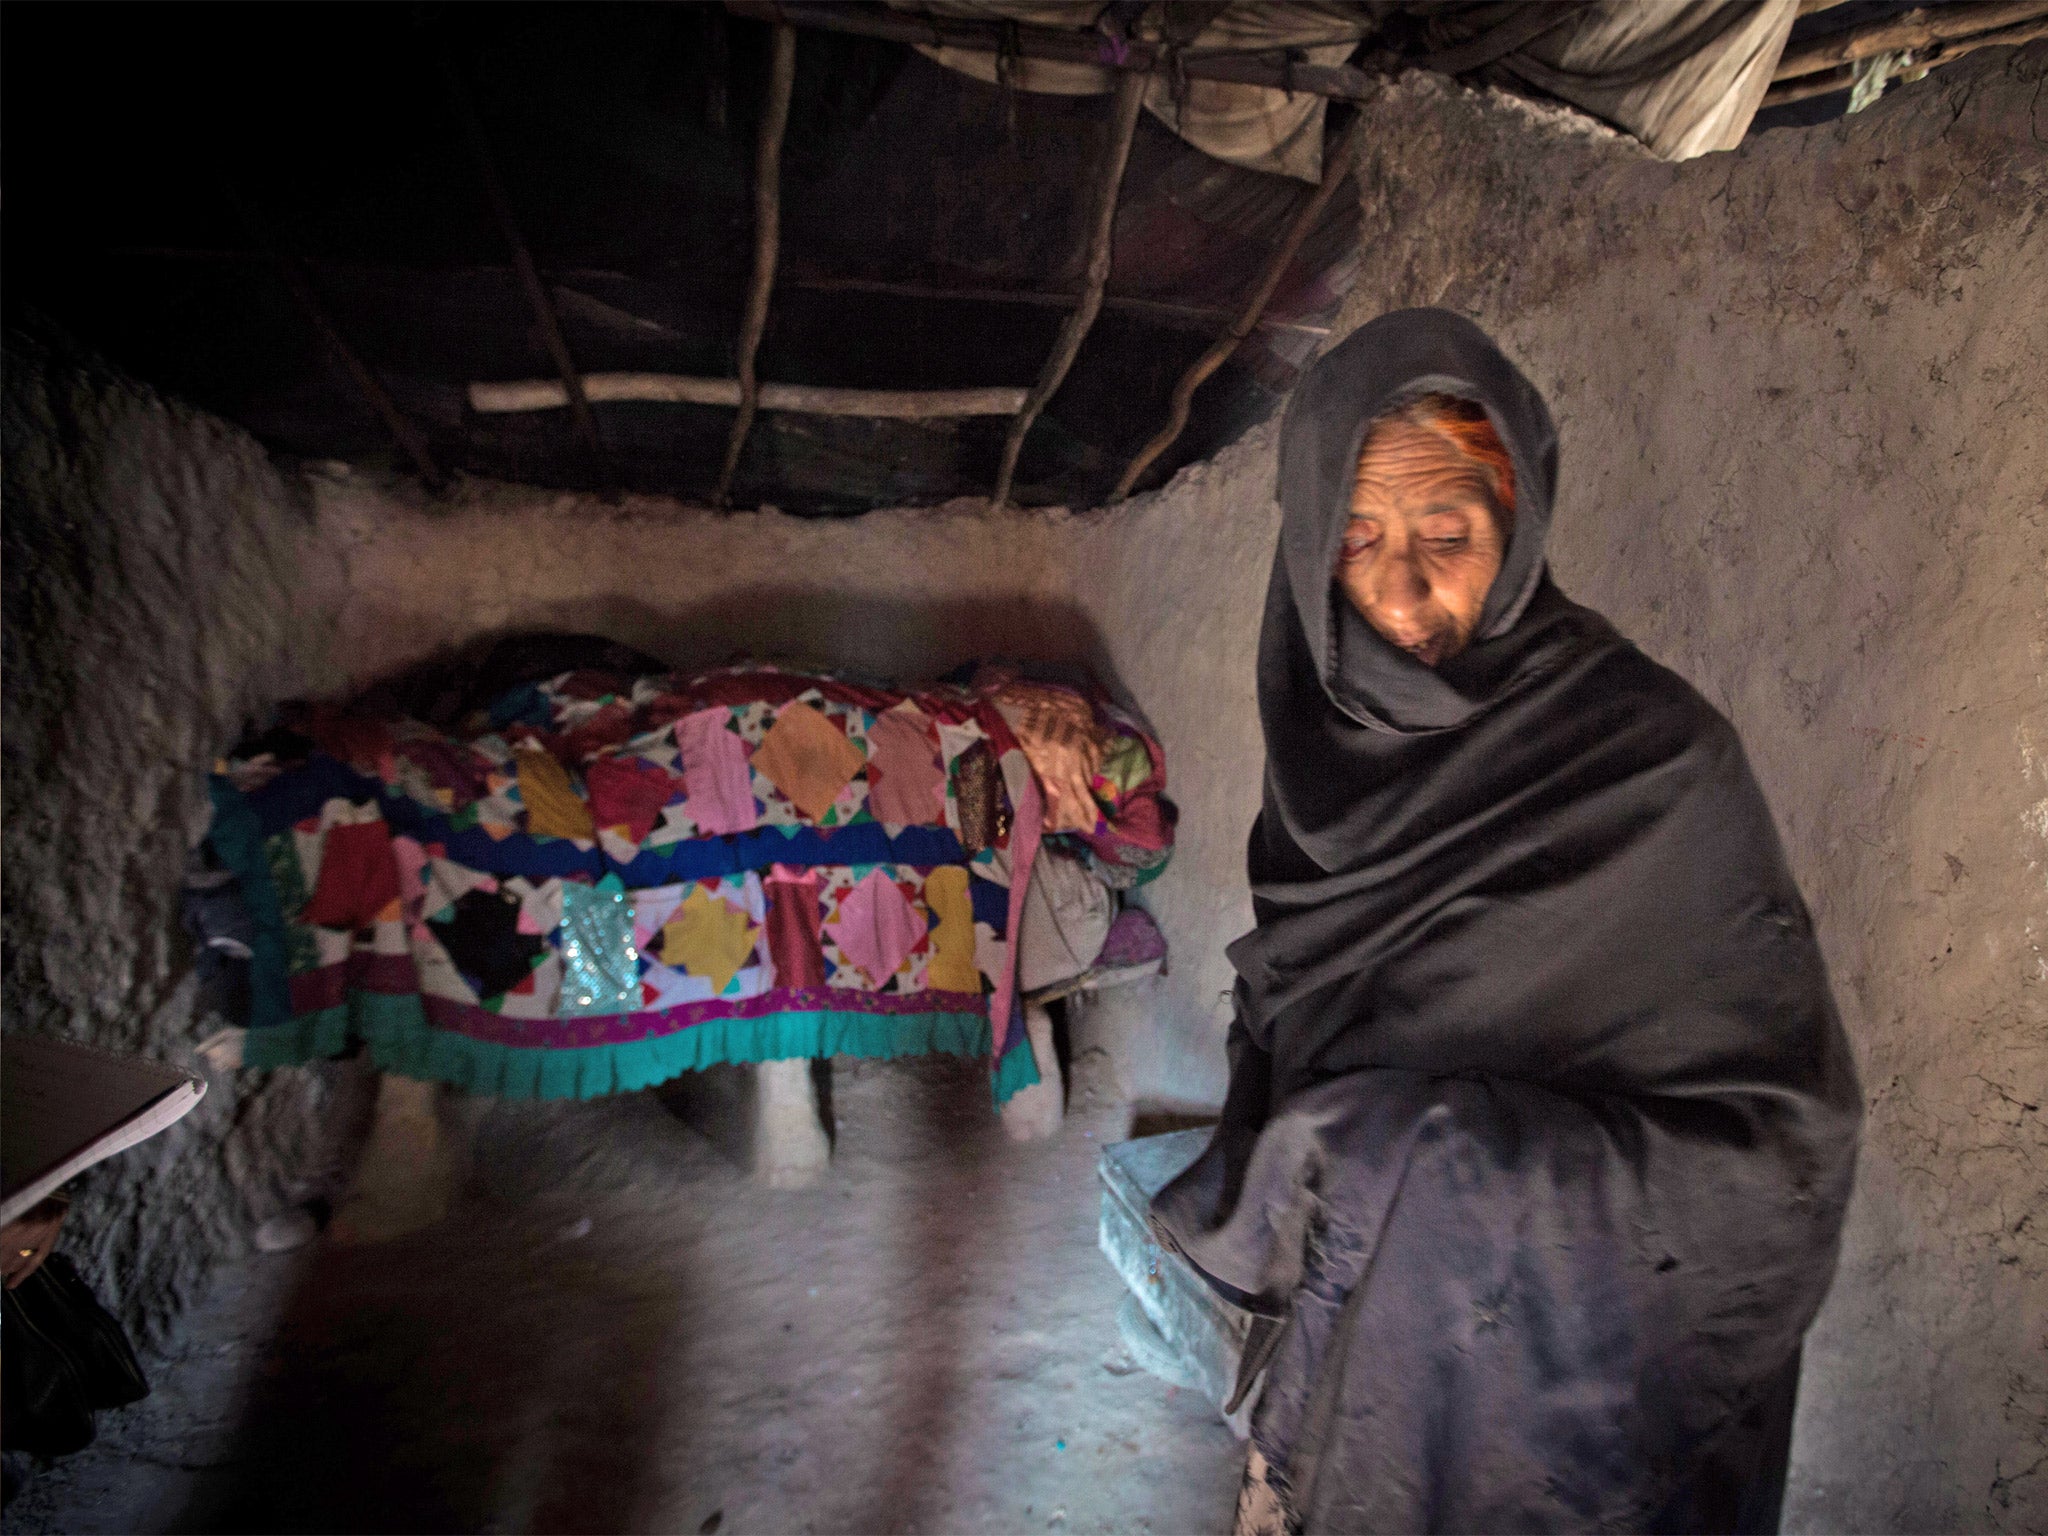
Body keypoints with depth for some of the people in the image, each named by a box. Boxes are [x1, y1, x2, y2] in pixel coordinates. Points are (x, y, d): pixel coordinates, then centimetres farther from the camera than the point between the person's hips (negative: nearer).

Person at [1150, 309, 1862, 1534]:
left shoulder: (1658, 762, -23)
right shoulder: (1331, 725, -7)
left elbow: (1781, 1136, -20)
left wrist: (1414, 1154, -26)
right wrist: (1251, 1193, 2)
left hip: (1545, 1374, -4)